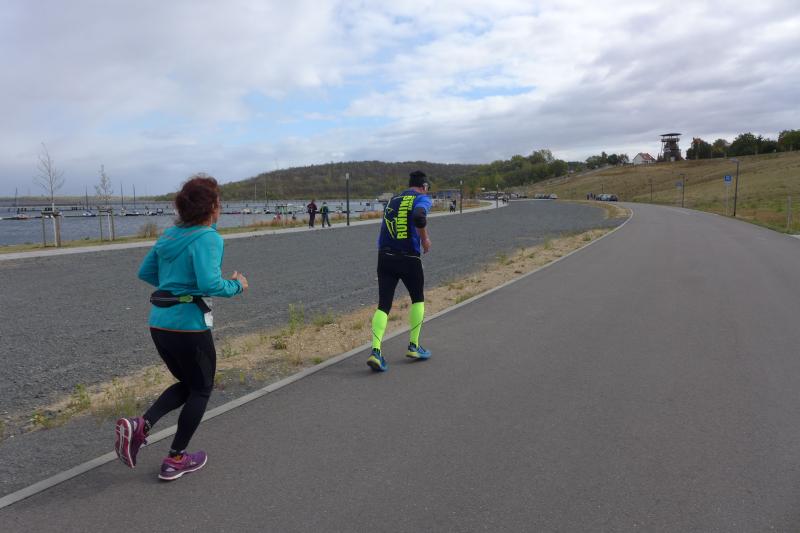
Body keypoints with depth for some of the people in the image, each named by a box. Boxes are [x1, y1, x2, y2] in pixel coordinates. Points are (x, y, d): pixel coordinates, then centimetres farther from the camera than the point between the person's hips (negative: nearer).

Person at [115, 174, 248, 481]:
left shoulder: (170, 235, 10)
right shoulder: (207, 238, -14)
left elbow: (145, 272, 16)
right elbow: (210, 283, -25)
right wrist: (236, 286, -8)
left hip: (159, 323, 8)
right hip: (189, 324, -7)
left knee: (187, 384, 25)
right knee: (201, 389, 14)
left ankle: (140, 426, 5)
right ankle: (176, 460, 20)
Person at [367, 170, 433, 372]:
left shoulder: (392, 200, 19)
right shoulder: (422, 199, -1)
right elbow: (419, 217, -22)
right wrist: (425, 238, -8)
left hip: (384, 256, 4)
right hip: (409, 258, -4)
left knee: (383, 305, 3)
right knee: (418, 300, 18)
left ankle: (375, 351, -11)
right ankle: (414, 346, 21)